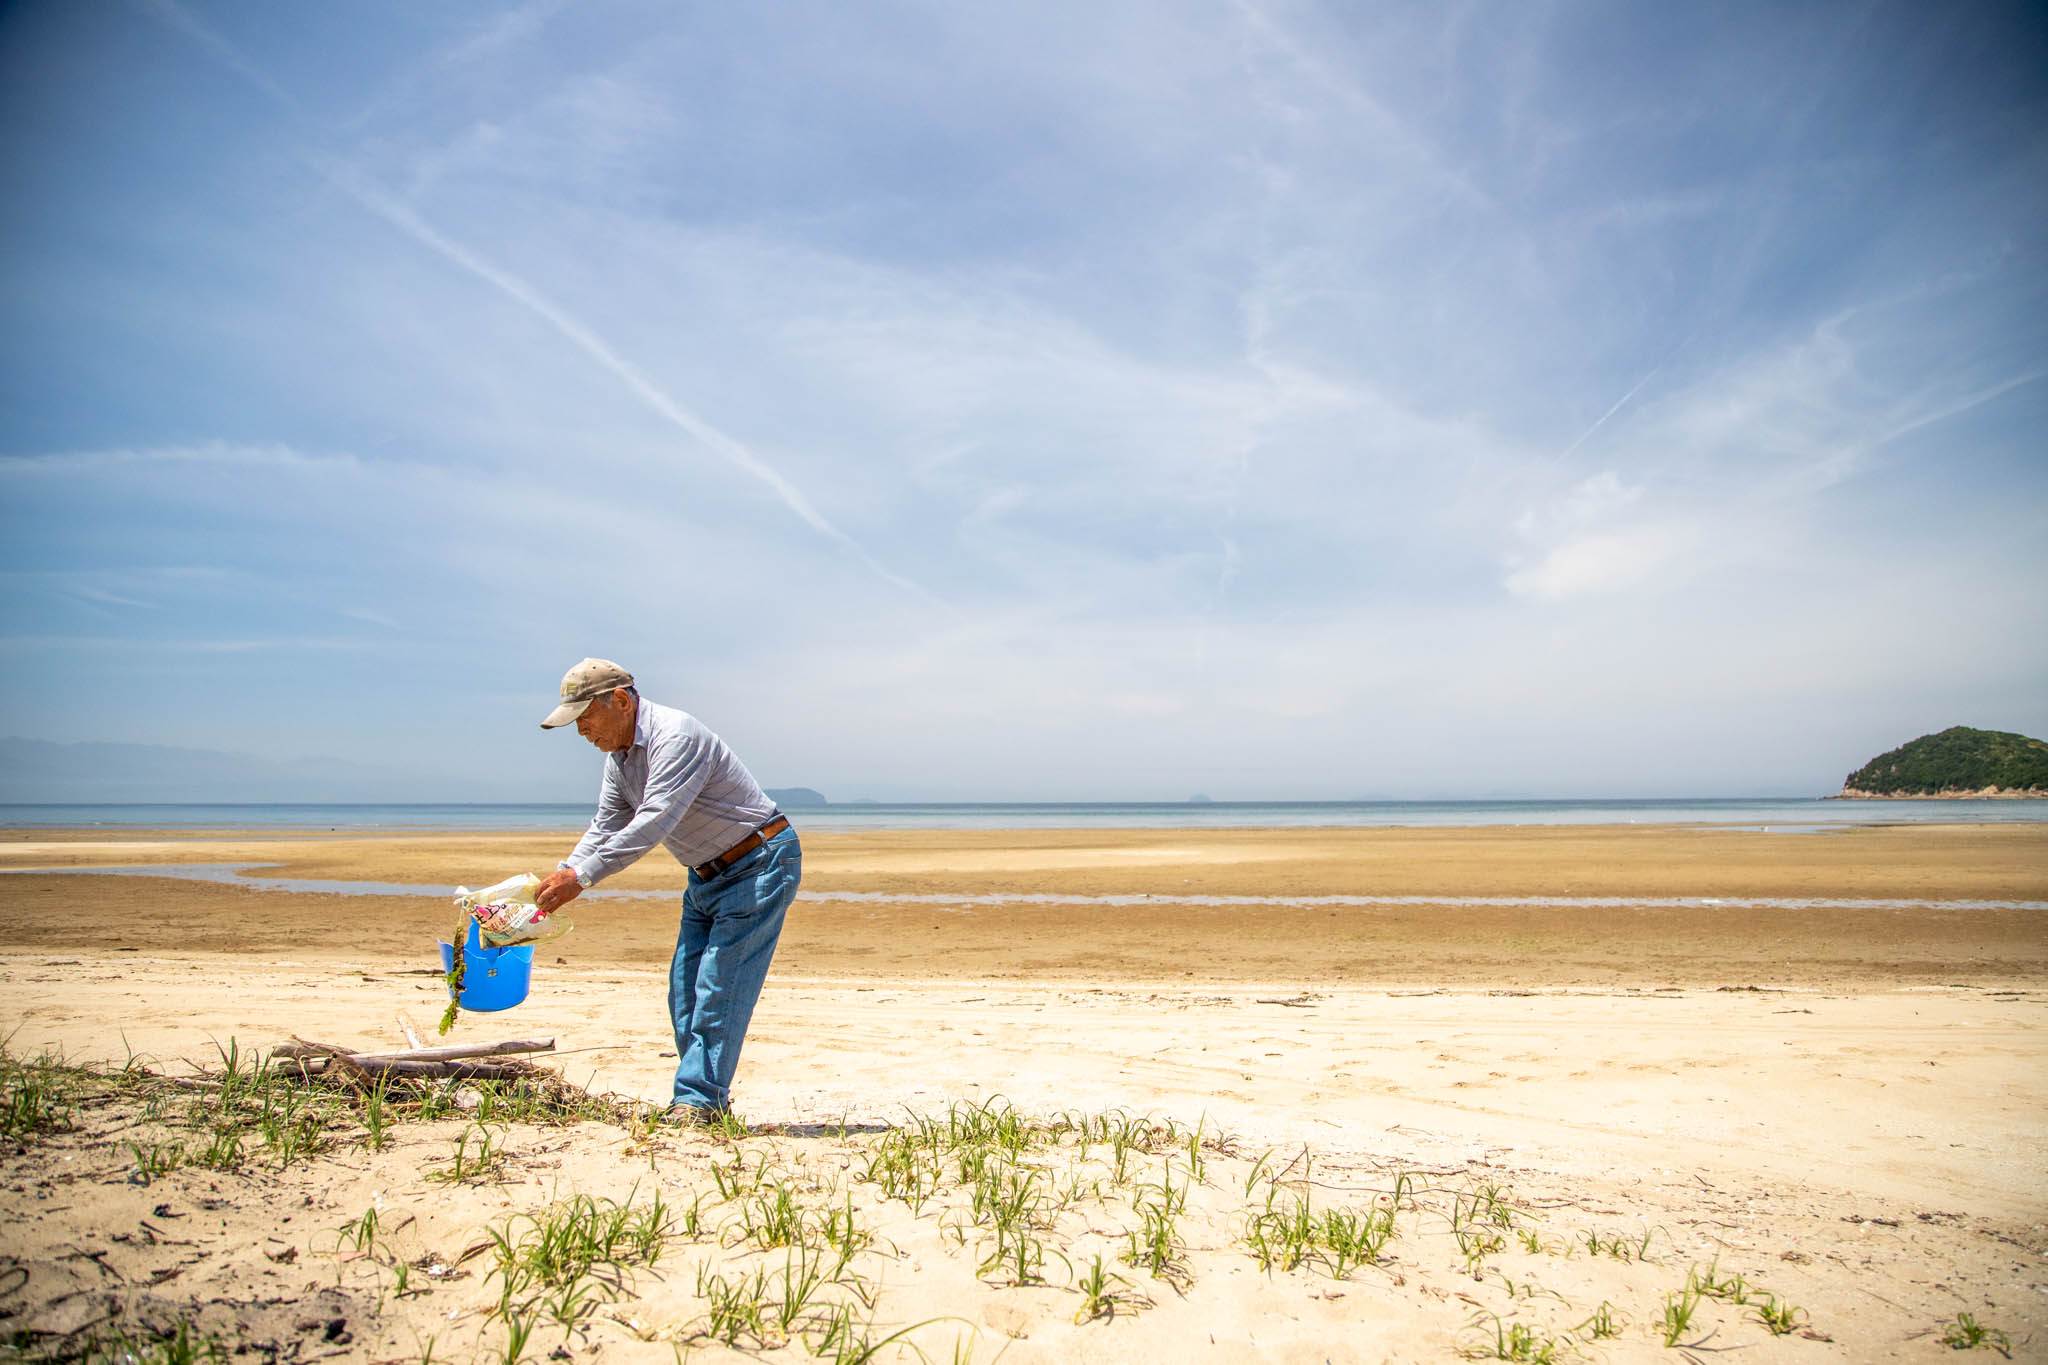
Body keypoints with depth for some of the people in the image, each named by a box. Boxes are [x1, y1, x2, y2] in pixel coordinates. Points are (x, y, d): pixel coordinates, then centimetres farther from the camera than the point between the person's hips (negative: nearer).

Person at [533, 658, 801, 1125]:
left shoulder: (675, 736, -25)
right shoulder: (619, 757, 6)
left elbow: (652, 823, -33)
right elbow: (606, 827, 9)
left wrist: (581, 876, -33)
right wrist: (561, 876, -6)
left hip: (759, 865, -10)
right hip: (708, 876, 10)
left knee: (719, 986, -12)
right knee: (685, 988, 6)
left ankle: (699, 1099, -7)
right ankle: (708, 1099, 13)